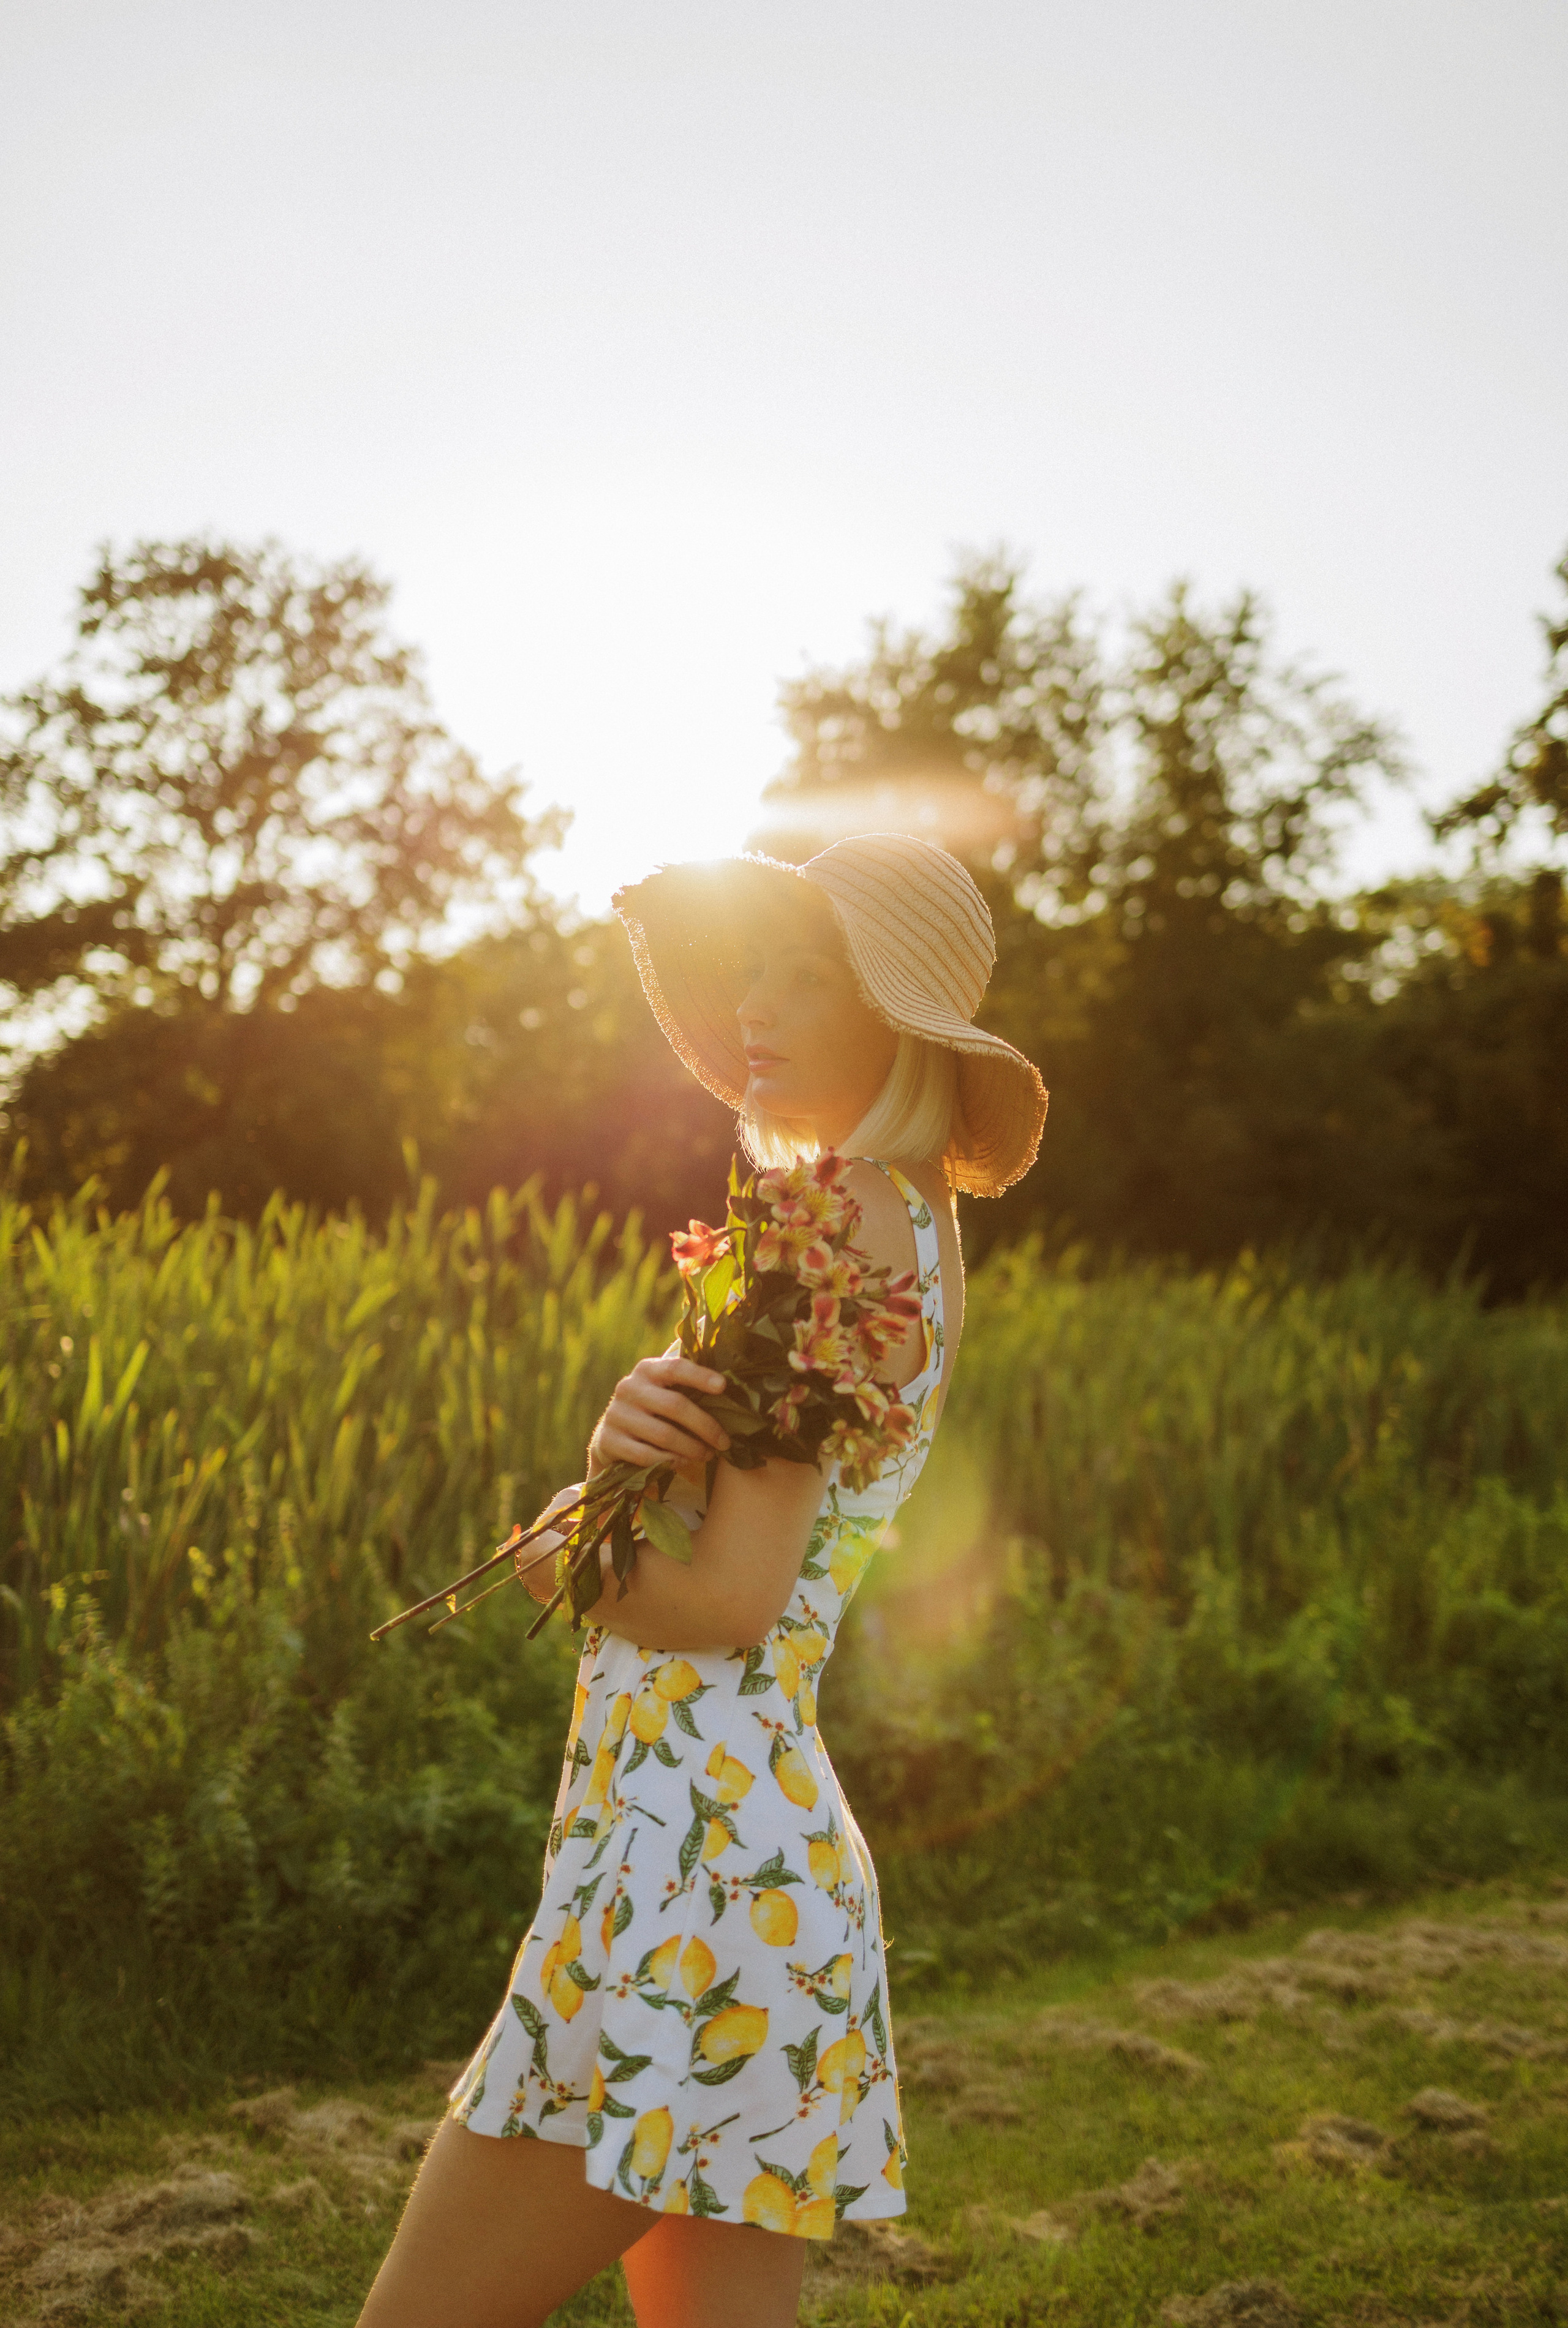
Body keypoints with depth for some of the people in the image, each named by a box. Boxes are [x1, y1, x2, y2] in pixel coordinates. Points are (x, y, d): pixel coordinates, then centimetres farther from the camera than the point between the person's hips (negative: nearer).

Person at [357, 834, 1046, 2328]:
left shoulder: (846, 1224, -13)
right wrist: (619, 1447, -13)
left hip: (691, 1846, -10)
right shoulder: (912, 1225, 14)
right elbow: (688, 1535, 10)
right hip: (766, 1844, 10)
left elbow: (732, 1594, -19)